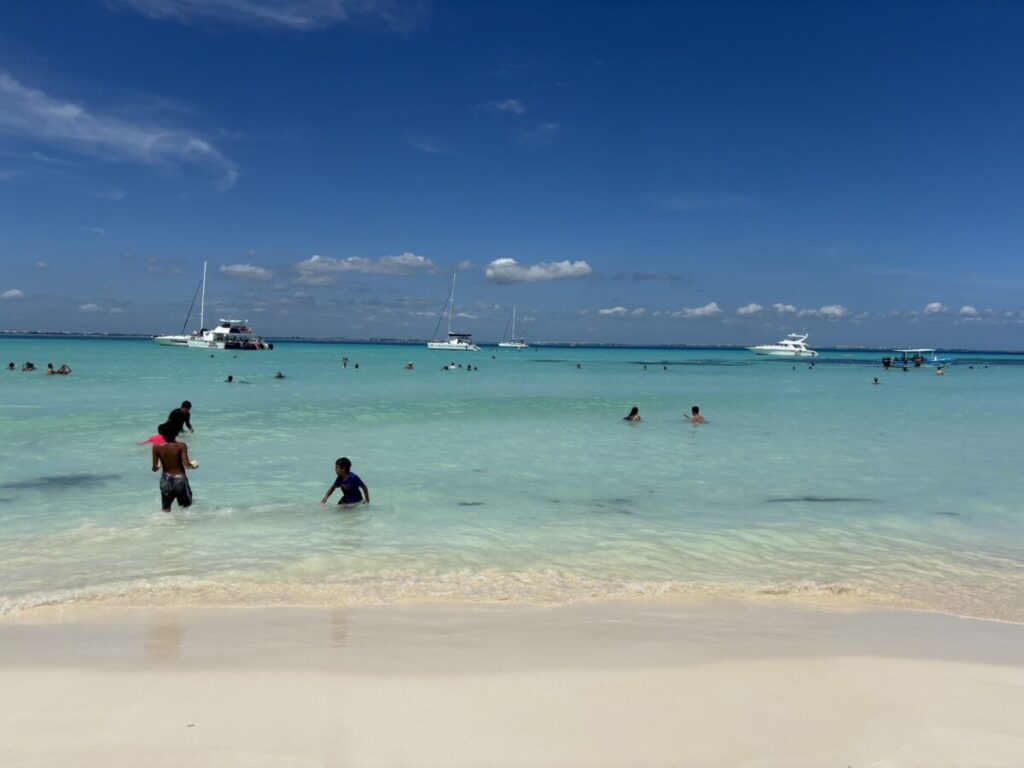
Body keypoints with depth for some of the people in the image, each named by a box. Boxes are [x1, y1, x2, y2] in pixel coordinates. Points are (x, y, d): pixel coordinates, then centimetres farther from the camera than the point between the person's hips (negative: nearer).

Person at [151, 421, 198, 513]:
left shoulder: (157, 447, -8)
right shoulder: (181, 446, -14)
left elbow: (154, 468, -7)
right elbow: (186, 464, -21)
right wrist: (193, 465, 1)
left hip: (166, 480, 2)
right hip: (180, 479, -2)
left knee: (166, 509, 15)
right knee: (187, 507, 18)